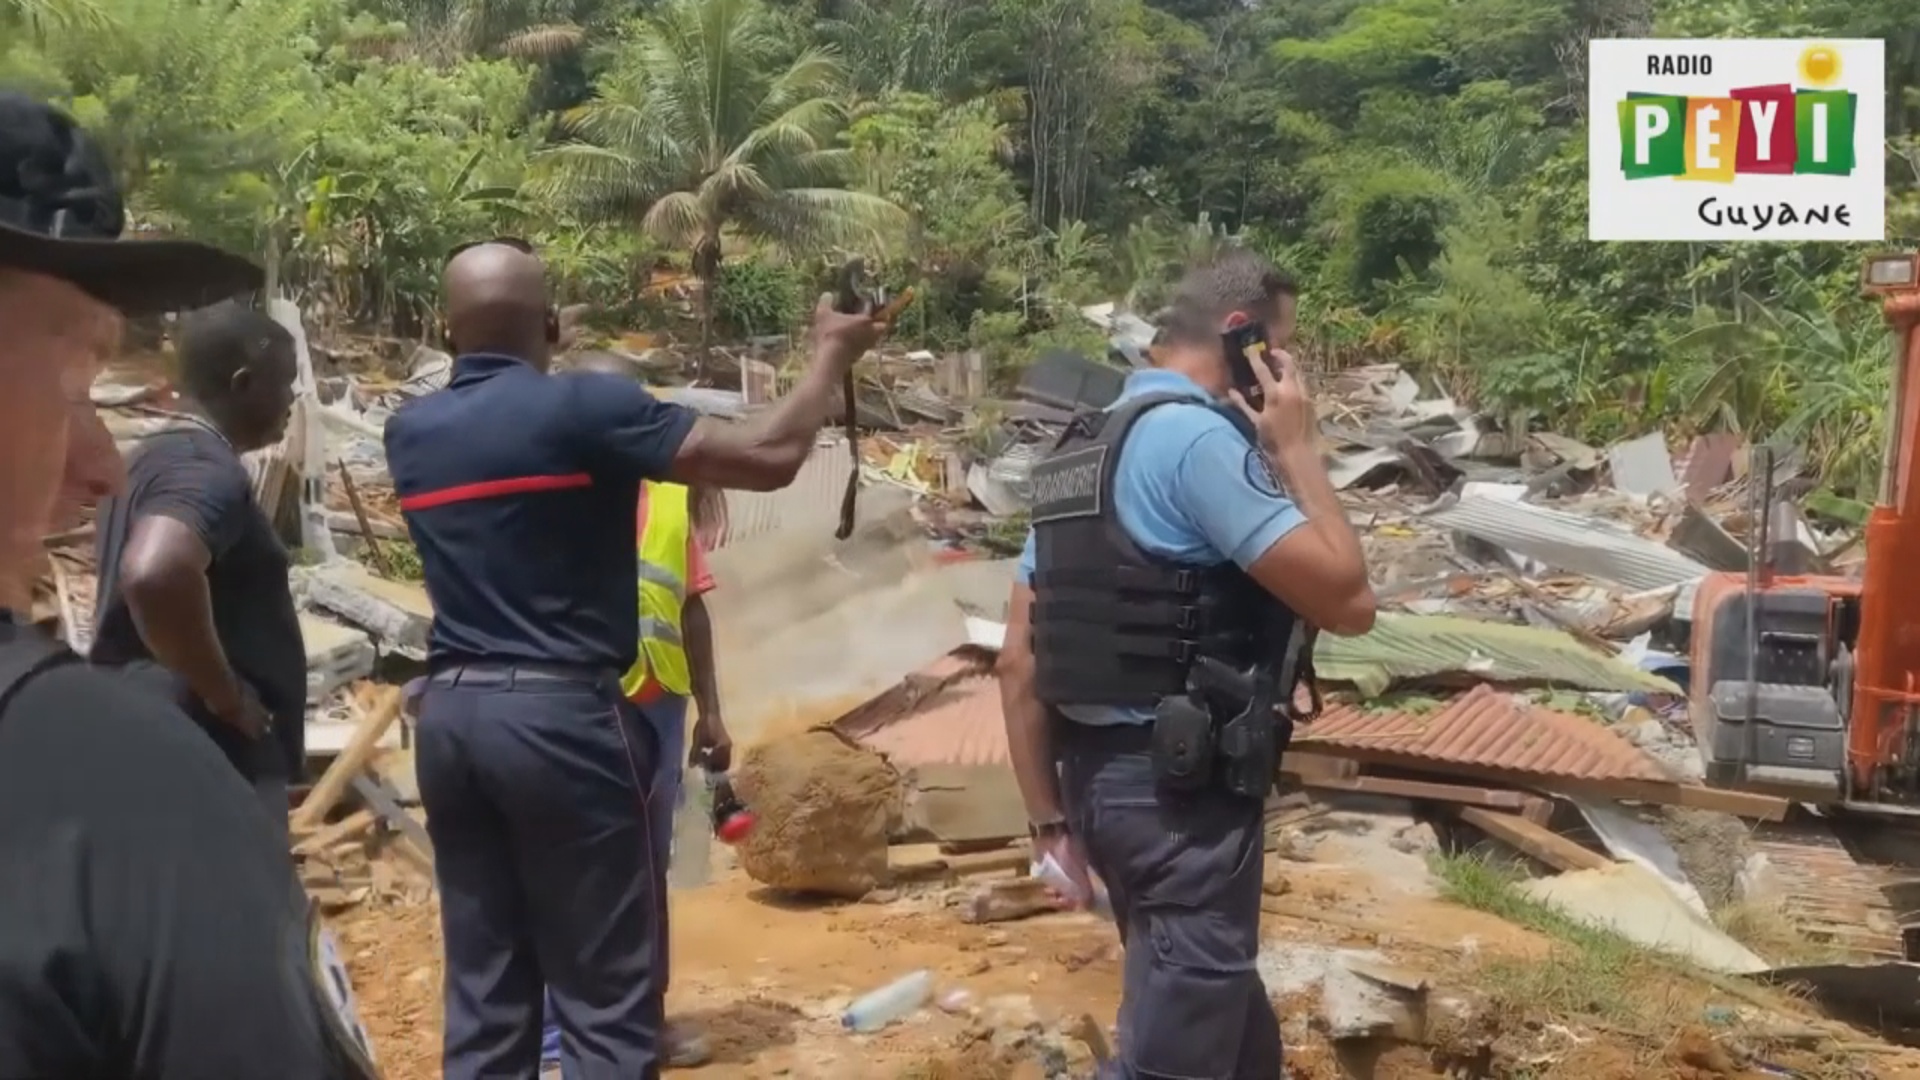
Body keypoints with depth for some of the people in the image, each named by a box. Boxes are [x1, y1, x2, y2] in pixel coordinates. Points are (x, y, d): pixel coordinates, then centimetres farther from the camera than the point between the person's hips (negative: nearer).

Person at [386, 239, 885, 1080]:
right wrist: (832, 354, 3)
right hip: (560, 714, -6)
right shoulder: (583, 407, -9)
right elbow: (769, 458, -12)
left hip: (449, 714, 7)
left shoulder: (410, 432, 9)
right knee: (606, 998, 1)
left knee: (482, 992, 12)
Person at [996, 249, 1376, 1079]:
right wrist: (1296, 451, -5)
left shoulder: (1081, 450, 12)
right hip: (1181, 791, -9)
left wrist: (1050, 822, 14)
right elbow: (1348, 602, -16)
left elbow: (1019, 660, 11)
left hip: (1097, 776, 9)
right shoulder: (1198, 437, -15)